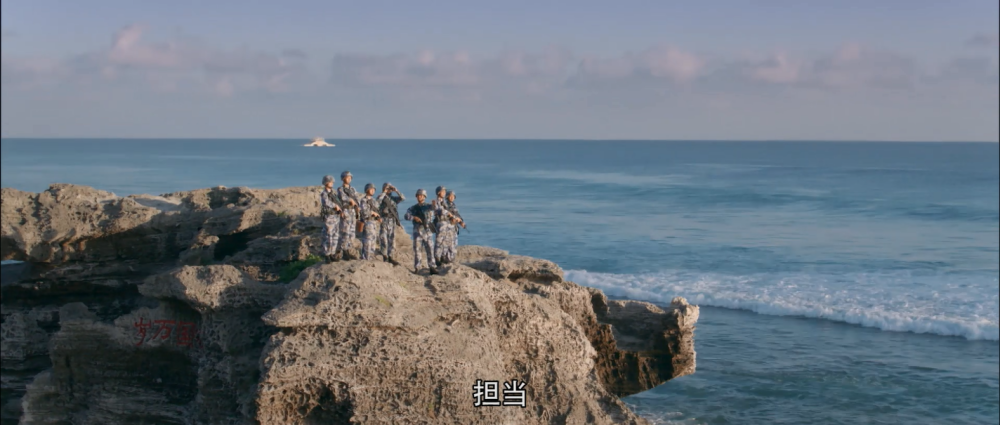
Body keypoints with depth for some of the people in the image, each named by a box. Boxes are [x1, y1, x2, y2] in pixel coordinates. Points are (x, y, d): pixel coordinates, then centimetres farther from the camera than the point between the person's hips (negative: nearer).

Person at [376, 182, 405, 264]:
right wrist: (384, 193, -13)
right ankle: (384, 255, 3)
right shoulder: (381, 197, 2)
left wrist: (396, 191, -1)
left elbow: (403, 198, 7)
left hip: (392, 221, 5)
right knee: (383, 239, -5)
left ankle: (391, 257, 7)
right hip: (383, 220, -5)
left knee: (392, 239, 4)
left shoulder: (393, 198, 16)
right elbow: (377, 201, -21)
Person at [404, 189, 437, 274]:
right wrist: (414, 217, -20)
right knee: (417, 250, 0)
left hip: (428, 231, 0)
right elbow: (406, 216, -3)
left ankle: (432, 267, -2)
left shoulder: (429, 207, 11)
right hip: (418, 231, 1)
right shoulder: (413, 208, 11)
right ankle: (417, 268, 5)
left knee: (430, 250, -4)